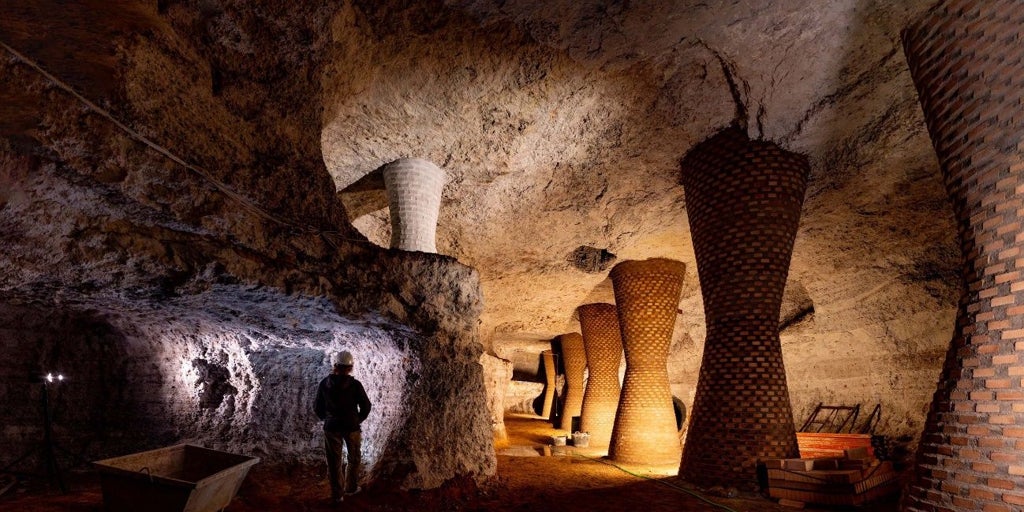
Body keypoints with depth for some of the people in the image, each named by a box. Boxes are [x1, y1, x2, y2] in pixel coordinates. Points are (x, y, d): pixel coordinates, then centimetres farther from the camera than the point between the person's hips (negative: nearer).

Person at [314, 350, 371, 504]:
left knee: (334, 461, 14)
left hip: (331, 427, 1)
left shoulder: (325, 384, -9)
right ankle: (350, 487, 33)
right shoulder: (355, 385, -16)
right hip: (352, 427, -1)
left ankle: (337, 494, 21)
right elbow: (366, 406, -9)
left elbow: (317, 407, -1)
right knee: (354, 458, 22)